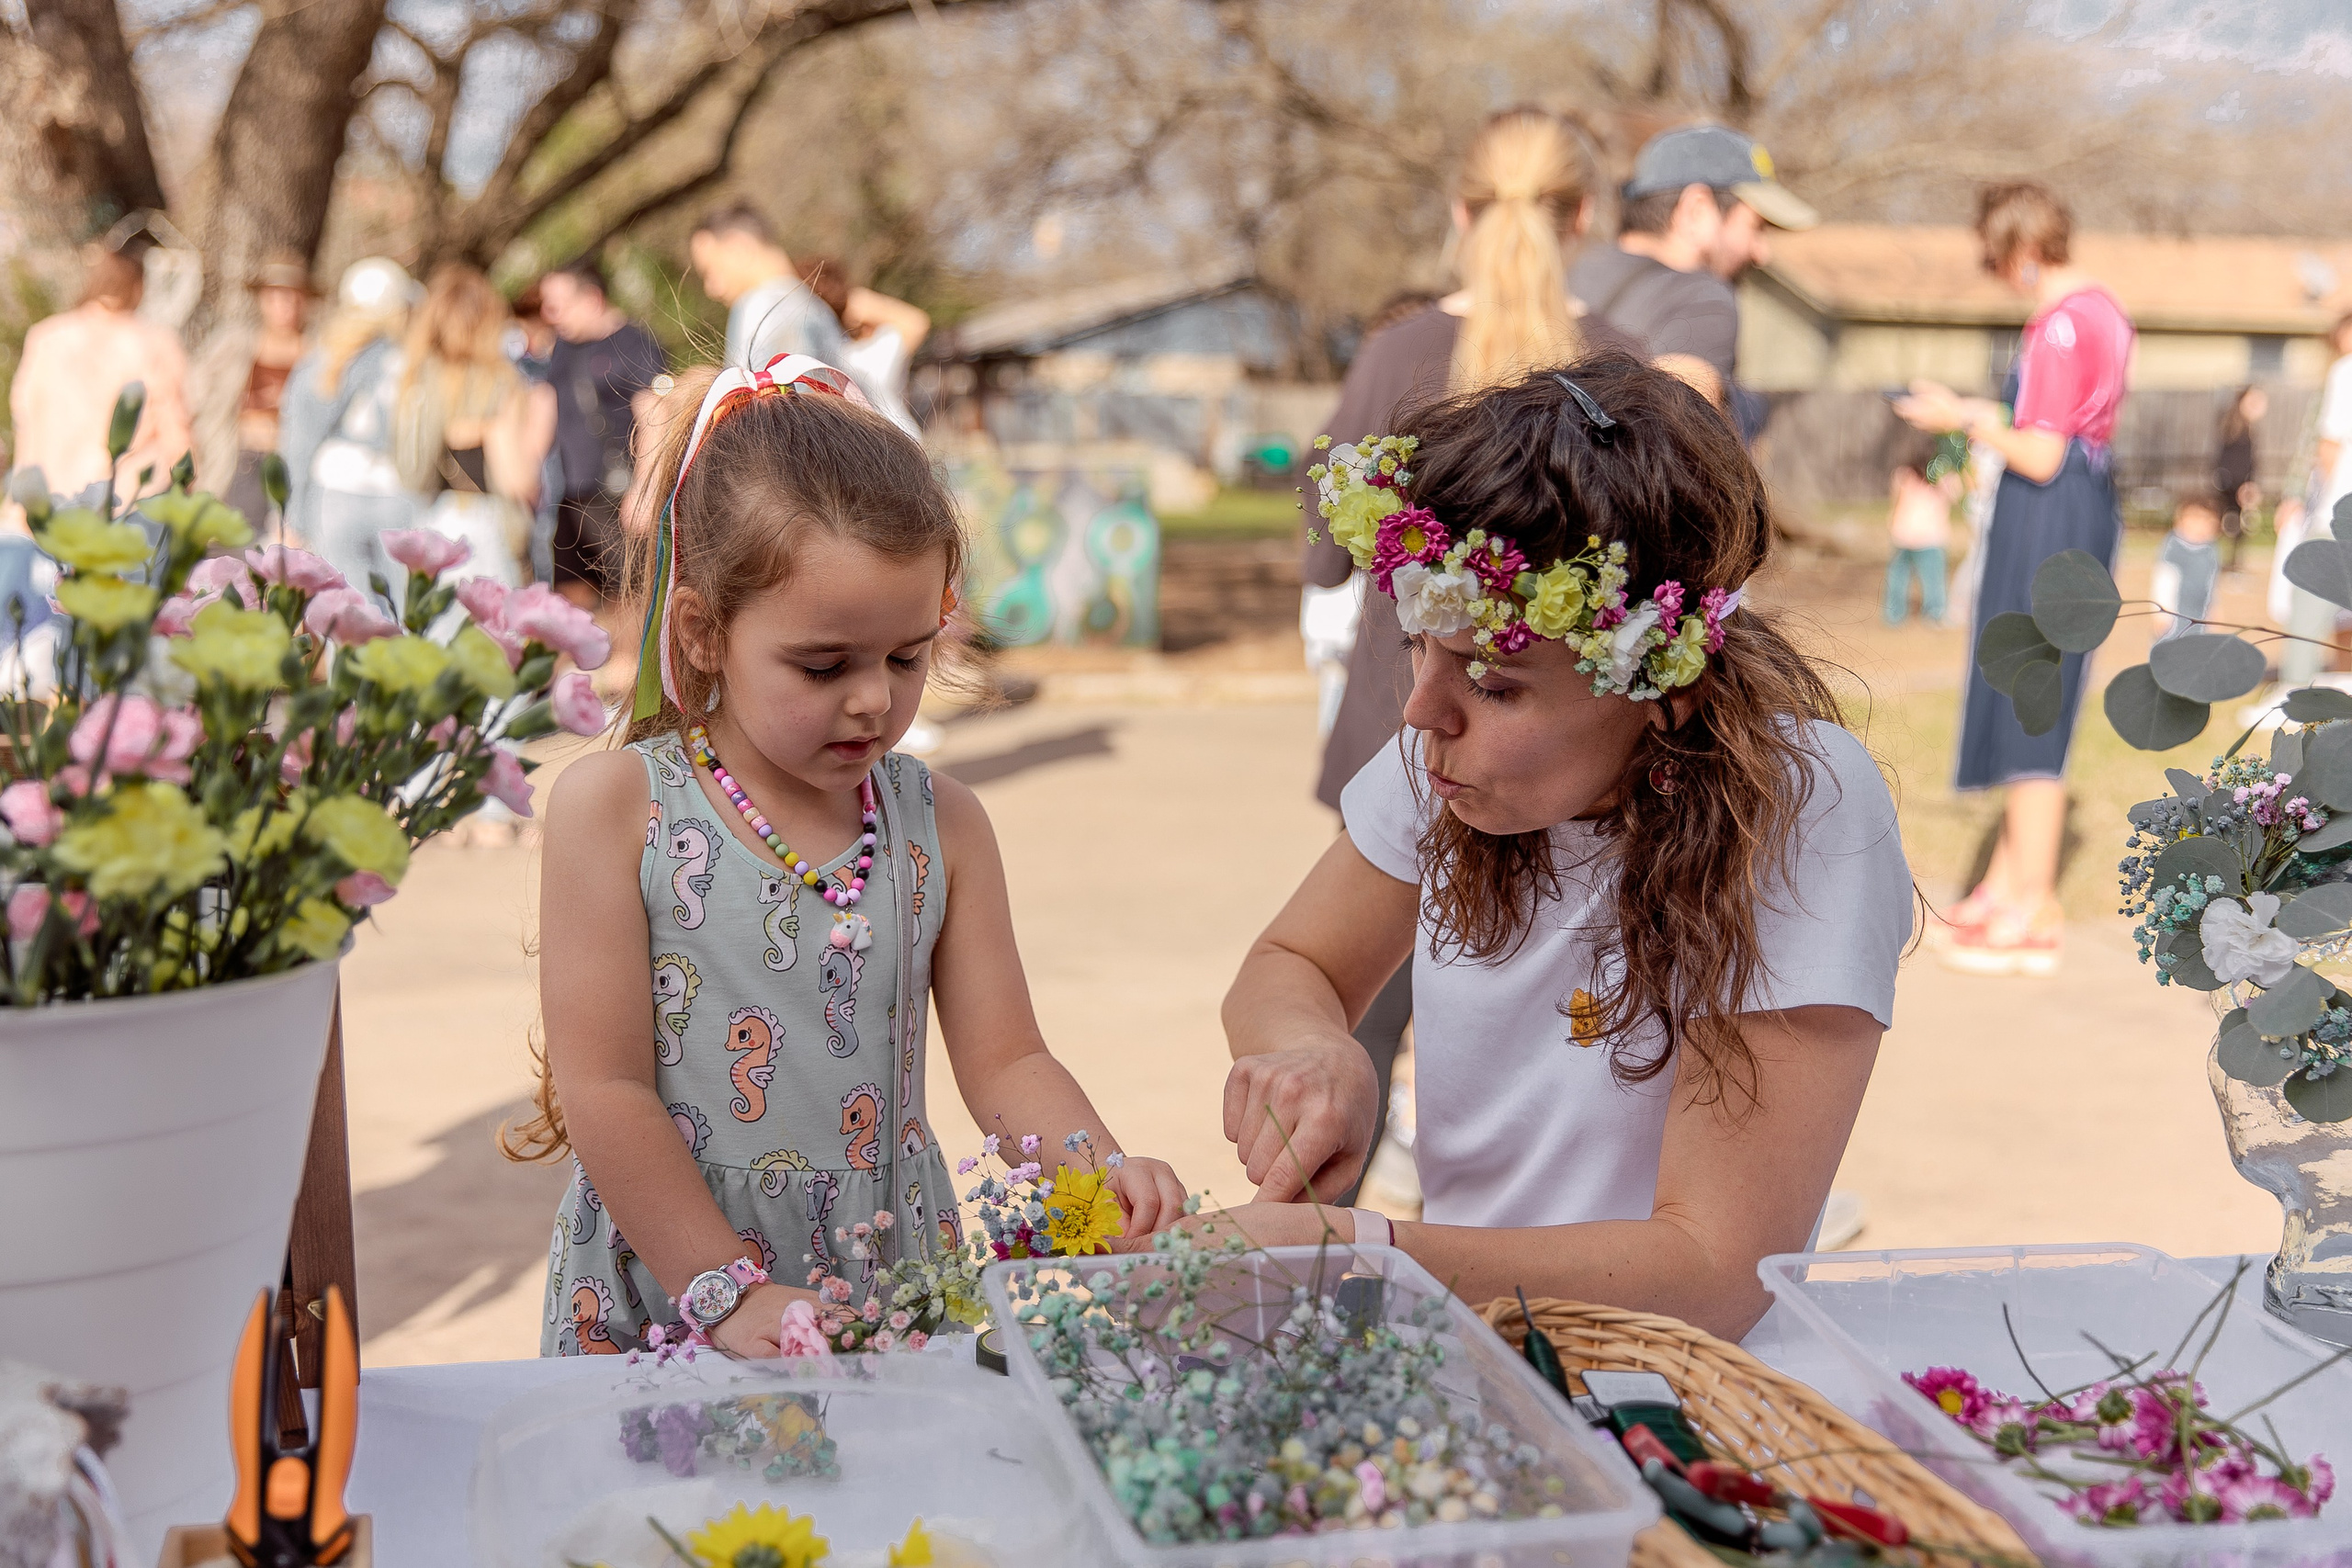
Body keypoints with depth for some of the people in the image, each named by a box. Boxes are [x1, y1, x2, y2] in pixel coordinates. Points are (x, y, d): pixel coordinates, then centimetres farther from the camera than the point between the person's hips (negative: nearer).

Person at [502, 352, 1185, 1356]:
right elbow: (604, 1093, -8)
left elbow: (1004, 1061, 6)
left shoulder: (941, 825, 4)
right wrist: (730, 1296, -13)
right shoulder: (614, 810, -6)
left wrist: (1101, 1172, -13)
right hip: (658, 1307, -2)